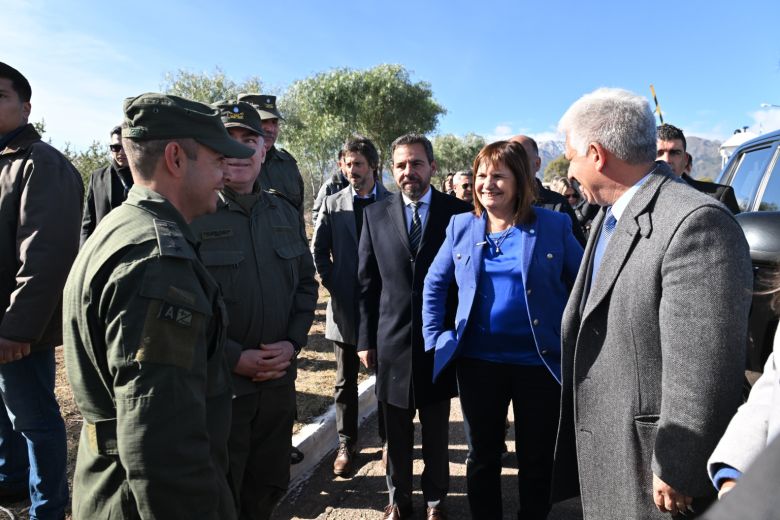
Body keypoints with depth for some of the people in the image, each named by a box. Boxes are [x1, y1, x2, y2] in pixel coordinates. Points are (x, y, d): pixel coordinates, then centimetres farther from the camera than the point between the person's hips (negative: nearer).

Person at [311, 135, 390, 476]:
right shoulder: (333, 204, 3)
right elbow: (318, 250, 7)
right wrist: (331, 283, -1)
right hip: (345, 305, 2)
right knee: (345, 381, 12)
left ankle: (388, 439, 28)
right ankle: (346, 444, 27)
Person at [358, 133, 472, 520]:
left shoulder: (458, 212, -3)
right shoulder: (375, 214, 3)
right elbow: (366, 282, 3)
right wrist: (365, 339, 2)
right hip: (391, 341, 1)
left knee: (436, 432, 16)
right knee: (396, 434, 15)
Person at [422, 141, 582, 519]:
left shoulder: (554, 226, -4)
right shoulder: (461, 226, 3)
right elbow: (434, 283, 10)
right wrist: (434, 337, 4)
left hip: (540, 361, -2)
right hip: (478, 360, 2)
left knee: (537, 459, 15)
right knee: (482, 456, 18)